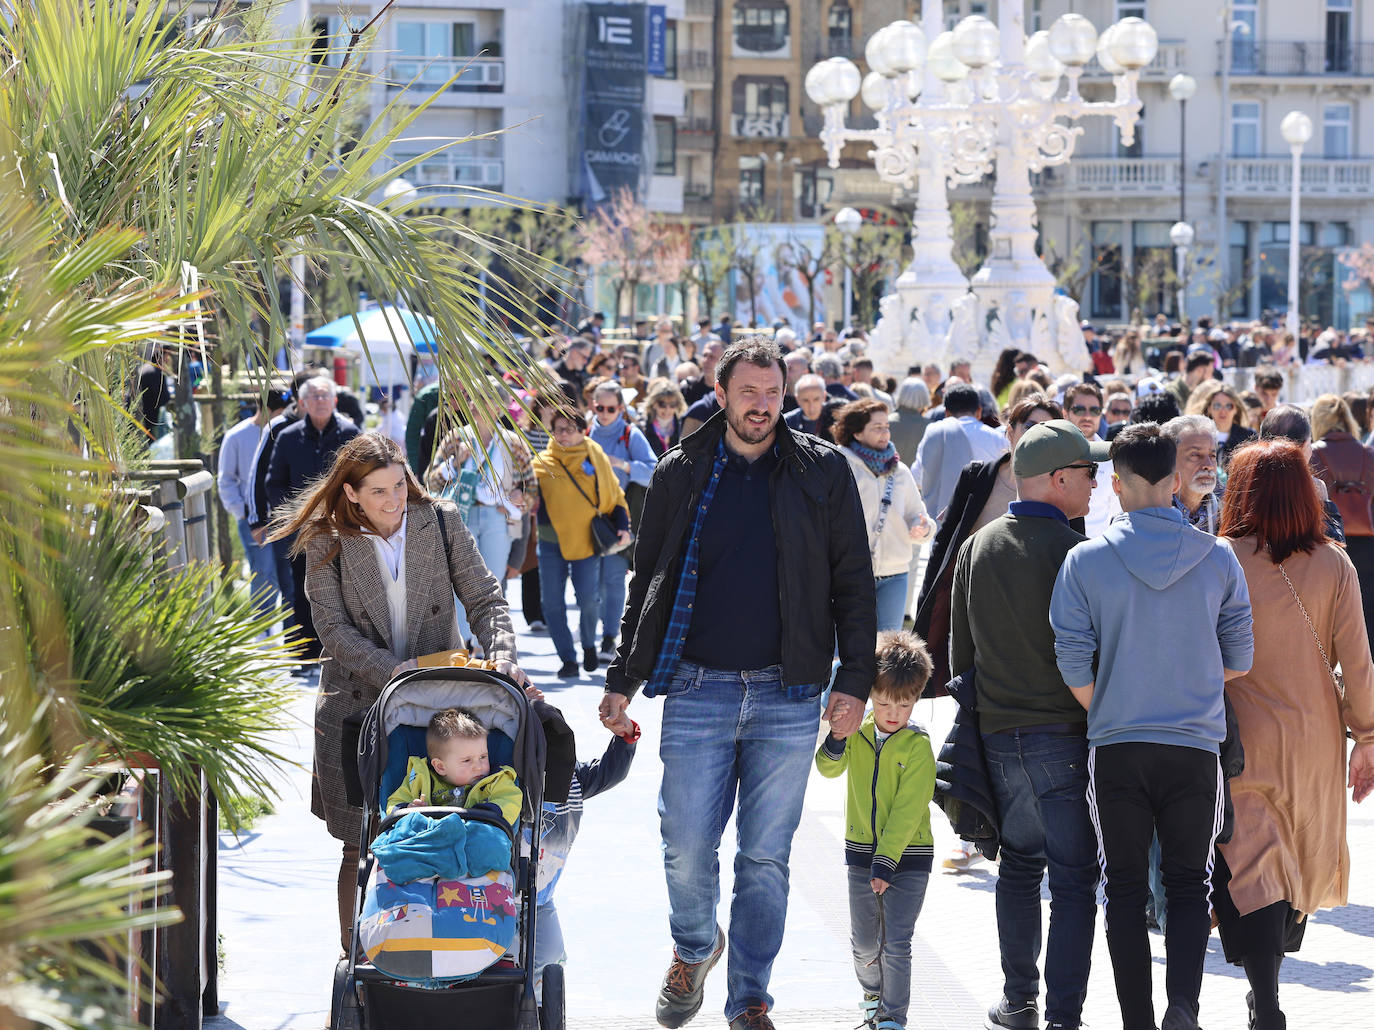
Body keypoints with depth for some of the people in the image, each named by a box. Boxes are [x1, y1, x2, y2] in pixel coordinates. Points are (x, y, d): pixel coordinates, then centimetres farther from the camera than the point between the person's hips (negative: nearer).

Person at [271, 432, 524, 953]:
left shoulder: (440, 523, 1)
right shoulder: (327, 543, -3)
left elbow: (484, 598, 0)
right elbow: (334, 630, -8)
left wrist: (501, 653, -19)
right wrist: (392, 670, -23)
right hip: (357, 710, -1)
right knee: (361, 850, 2)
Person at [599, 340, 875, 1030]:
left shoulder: (823, 473, 4)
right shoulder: (681, 474, 6)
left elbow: (852, 582, 5)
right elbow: (648, 579, 13)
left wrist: (855, 680, -3)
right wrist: (623, 679, 12)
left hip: (787, 695, 0)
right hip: (697, 689, 0)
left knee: (766, 857, 3)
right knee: (687, 850, -2)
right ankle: (695, 946, 29)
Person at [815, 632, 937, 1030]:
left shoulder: (918, 746, -13)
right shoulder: (859, 733, 1)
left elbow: (908, 809, -17)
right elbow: (829, 769, 7)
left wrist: (886, 861, -23)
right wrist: (836, 740, -15)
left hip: (907, 854, -5)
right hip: (861, 850, 5)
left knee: (895, 944, -9)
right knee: (863, 941, 15)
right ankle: (873, 992, 41)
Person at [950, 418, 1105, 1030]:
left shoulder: (977, 547, 8)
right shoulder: (1071, 550, -13)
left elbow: (959, 651, 14)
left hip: (998, 734, 6)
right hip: (1063, 736, -6)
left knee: (1019, 865, 21)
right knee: (1074, 879, -1)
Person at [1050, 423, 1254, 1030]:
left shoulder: (1086, 560, -6)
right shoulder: (1218, 558, -2)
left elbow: (1073, 666, -7)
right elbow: (1239, 661, 4)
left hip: (1116, 748, -1)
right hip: (1196, 749, 1)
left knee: (1126, 893, 11)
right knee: (1188, 886, 11)